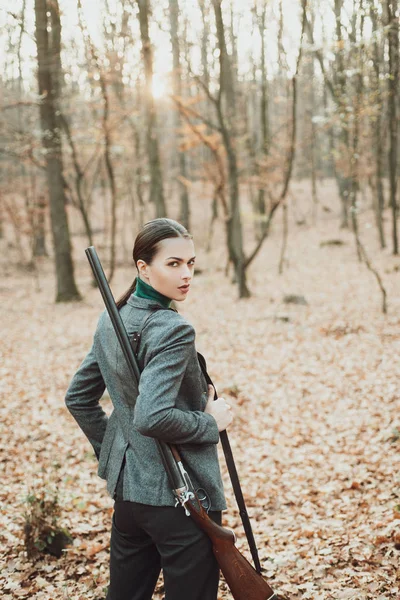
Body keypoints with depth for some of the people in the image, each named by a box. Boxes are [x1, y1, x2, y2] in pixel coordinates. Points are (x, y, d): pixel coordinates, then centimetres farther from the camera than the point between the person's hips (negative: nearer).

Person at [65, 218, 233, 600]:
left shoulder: (111, 320, 6)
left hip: (127, 487, 8)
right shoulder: (172, 329, -20)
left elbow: (78, 398, 14)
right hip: (181, 497, -8)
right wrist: (211, 423, -14)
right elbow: (152, 418, -29)